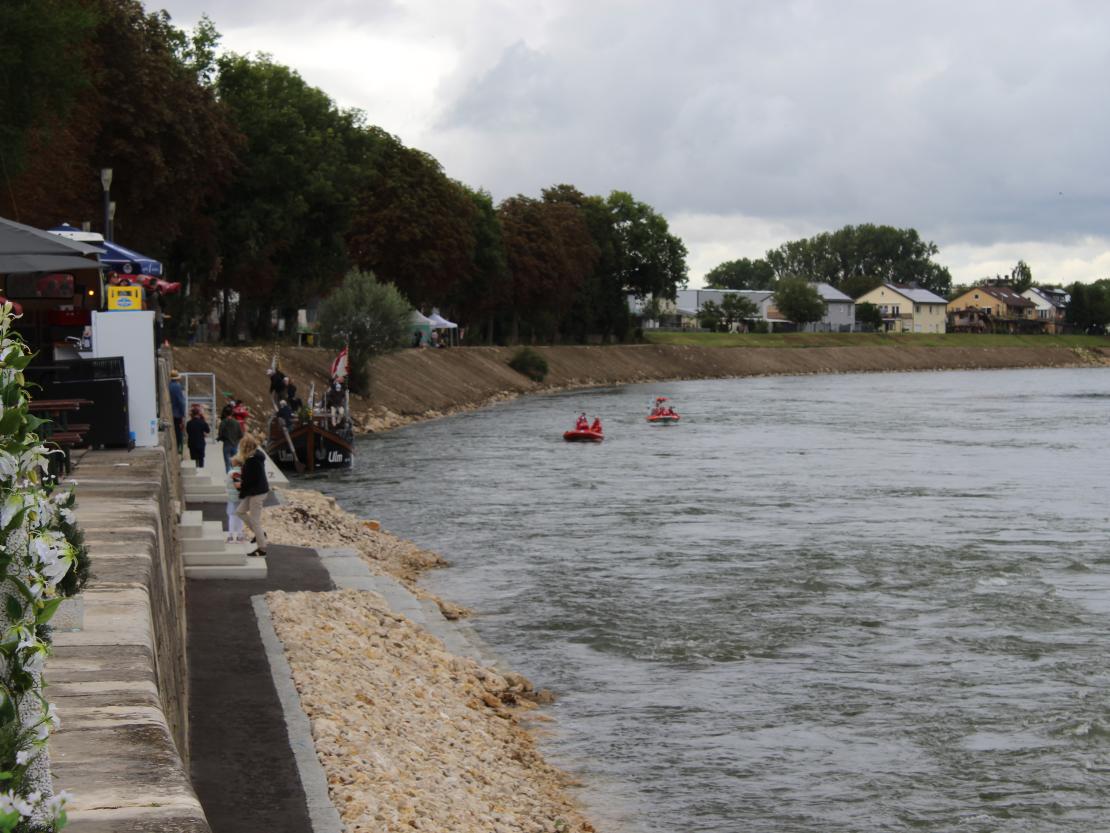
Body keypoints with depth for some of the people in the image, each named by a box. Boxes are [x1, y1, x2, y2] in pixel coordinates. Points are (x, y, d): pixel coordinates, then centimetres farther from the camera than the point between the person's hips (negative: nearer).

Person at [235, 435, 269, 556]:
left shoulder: (252, 460, -24)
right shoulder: (257, 456, 5)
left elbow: (250, 481, -23)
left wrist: (241, 485, -5)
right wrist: (241, 475, 9)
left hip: (257, 493, -10)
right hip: (255, 491, 10)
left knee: (255, 520, 0)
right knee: (240, 511, 19)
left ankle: (262, 549, 9)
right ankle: (260, 533, 23)